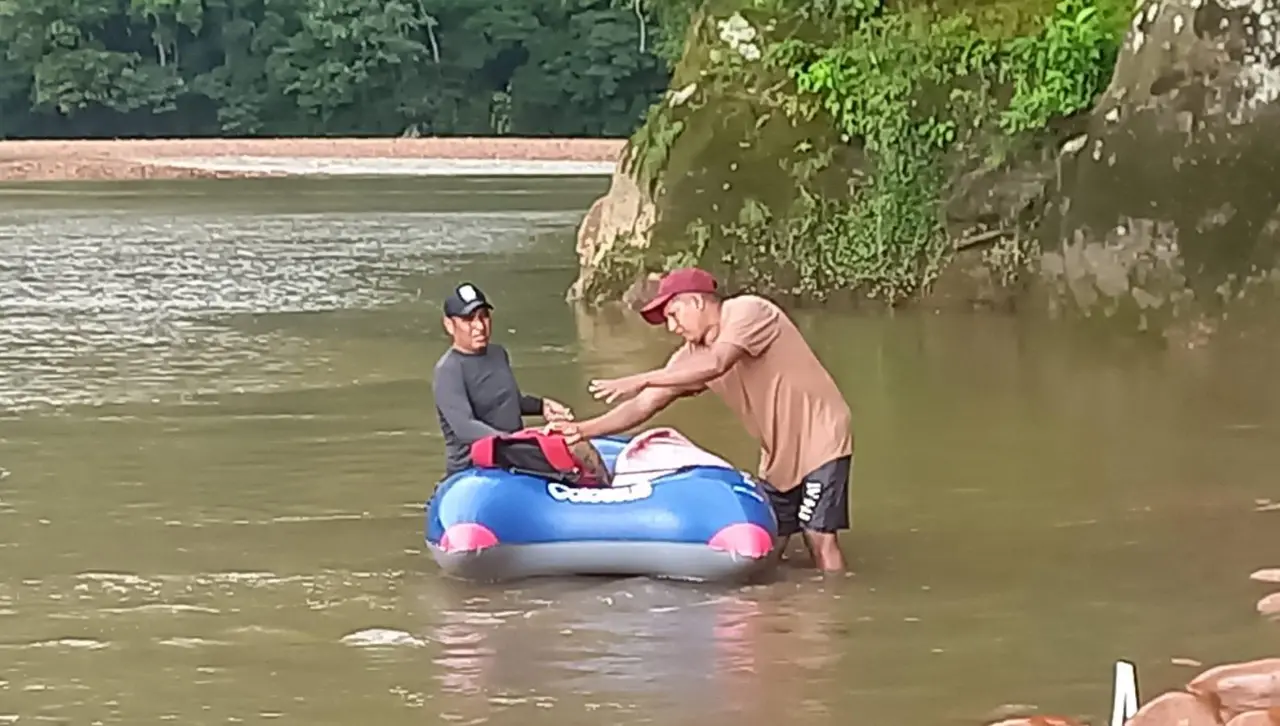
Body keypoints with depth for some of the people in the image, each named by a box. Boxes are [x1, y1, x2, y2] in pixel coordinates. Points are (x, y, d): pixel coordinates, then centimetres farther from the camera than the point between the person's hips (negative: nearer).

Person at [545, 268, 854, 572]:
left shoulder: (748, 311, -18)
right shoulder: (692, 355, 3)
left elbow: (716, 365, -35)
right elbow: (645, 405, 0)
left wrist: (640, 380, -37)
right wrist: (583, 429, -13)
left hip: (819, 438, -8)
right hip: (780, 452, 8)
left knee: (819, 537, -13)